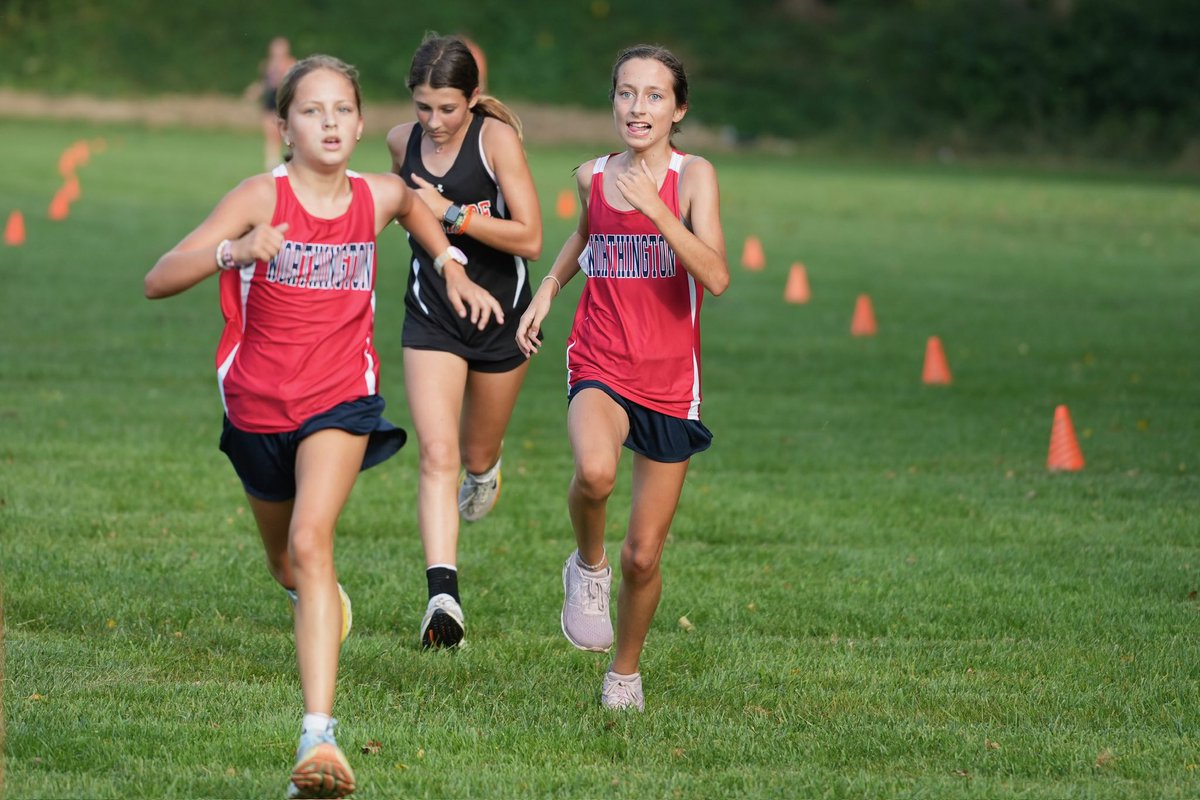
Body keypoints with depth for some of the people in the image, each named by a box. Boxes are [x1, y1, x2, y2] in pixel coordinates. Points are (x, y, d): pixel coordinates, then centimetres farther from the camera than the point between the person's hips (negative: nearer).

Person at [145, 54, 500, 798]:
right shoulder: (261, 198, -15)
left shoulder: (379, 196, -5)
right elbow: (159, 281, -25)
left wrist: (455, 269, 14)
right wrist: (235, 251, -41)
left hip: (340, 401, -1)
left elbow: (413, 204, 25)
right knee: (285, 563, 21)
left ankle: (320, 737, -35)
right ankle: (321, 596, 62)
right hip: (259, 406, 1)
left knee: (311, 542, -25)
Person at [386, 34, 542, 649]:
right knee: (437, 454, -17)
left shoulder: (497, 138, -16)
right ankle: (443, 596, -26)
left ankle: (484, 469, 57)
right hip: (432, 318, 1)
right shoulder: (403, 141, -3)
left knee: (478, 454, 17)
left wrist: (451, 213, -25)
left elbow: (530, 239, -22)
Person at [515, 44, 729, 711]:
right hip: (600, 368, 1)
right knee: (595, 471, -35)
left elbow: (715, 277, -21)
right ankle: (589, 566, -4)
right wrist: (549, 288, 21)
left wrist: (655, 211, -29)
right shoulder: (594, 176, 4)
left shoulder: (693, 176, -7)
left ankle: (626, 673, 30)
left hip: (669, 382, -1)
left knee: (645, 556, 5)